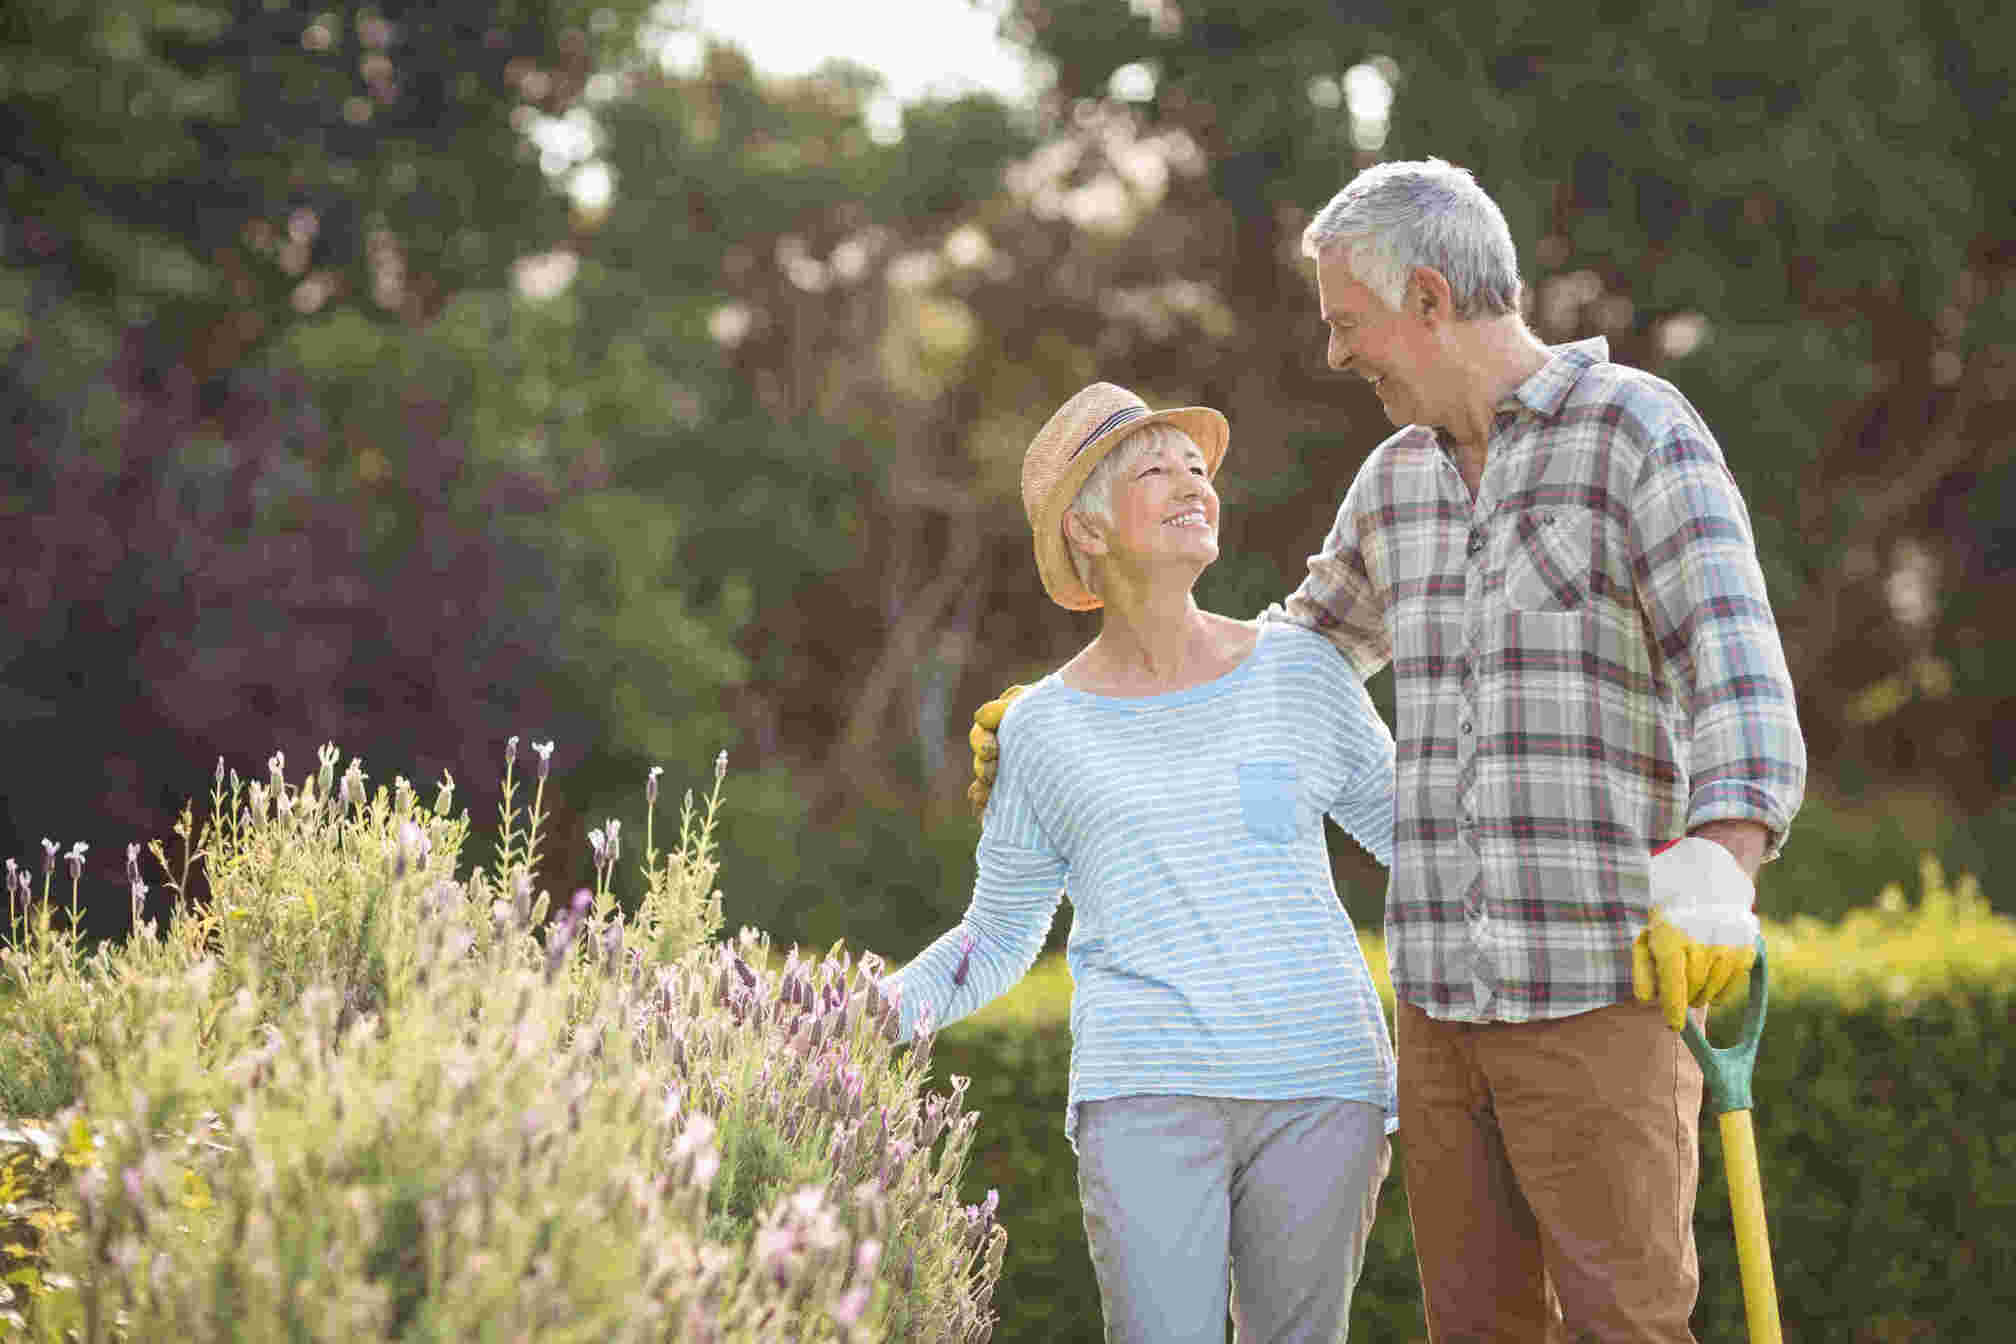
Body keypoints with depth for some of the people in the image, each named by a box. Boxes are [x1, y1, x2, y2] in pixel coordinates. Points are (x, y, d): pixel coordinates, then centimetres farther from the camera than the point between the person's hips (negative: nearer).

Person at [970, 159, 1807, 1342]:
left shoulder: (1645, 434, -9)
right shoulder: (1406, 477, 15)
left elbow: (1743, 699, -20)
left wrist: (1717, 885, -37)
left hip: (1604, 988, -7)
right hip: (1443, 998, 7)